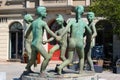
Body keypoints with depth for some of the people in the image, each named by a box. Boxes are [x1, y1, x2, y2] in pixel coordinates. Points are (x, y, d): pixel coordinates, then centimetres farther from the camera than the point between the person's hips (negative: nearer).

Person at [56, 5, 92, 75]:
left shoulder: (71, 21, 0)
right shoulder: (83, 22, 3)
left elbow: (66, 29, -18)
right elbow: (90, 32, 16)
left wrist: (60, 37, -24)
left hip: (71, 42, 1)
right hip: (80, 42, -1)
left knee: (69, 60, 7)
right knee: (82, 58, 25)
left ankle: (60, 67, -19)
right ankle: (81, 71, 15)